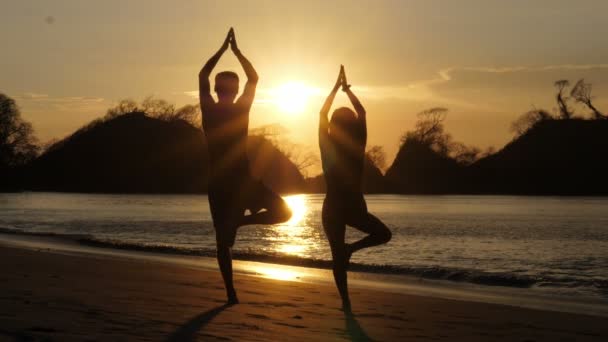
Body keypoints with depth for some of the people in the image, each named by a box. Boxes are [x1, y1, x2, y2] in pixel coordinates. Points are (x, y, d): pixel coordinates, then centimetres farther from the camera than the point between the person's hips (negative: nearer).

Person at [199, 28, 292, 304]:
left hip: (217, 183, 3)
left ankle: (231, 293, 4)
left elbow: (202, 75, 13)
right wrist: (235, 51, 14)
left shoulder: (208, 110, -2)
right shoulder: (241, 109, -7)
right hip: (242, 181, -3)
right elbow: (254, 78, 8)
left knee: (223, 240, 9)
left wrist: (223, 49, 18)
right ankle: (241, 220, -12)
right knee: (282, 211, 6)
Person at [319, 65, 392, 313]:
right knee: (383, 234, 16)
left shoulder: (328, 147, -6)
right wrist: (347, 89, 12)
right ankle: (351, 248, 3)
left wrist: (336, 87, 9)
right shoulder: (358, 147, -7)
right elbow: (362, 113, 3)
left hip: (332, 209, 2)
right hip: (355, 208, -2)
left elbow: (322, 114, 2)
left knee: (338, 257, 3)